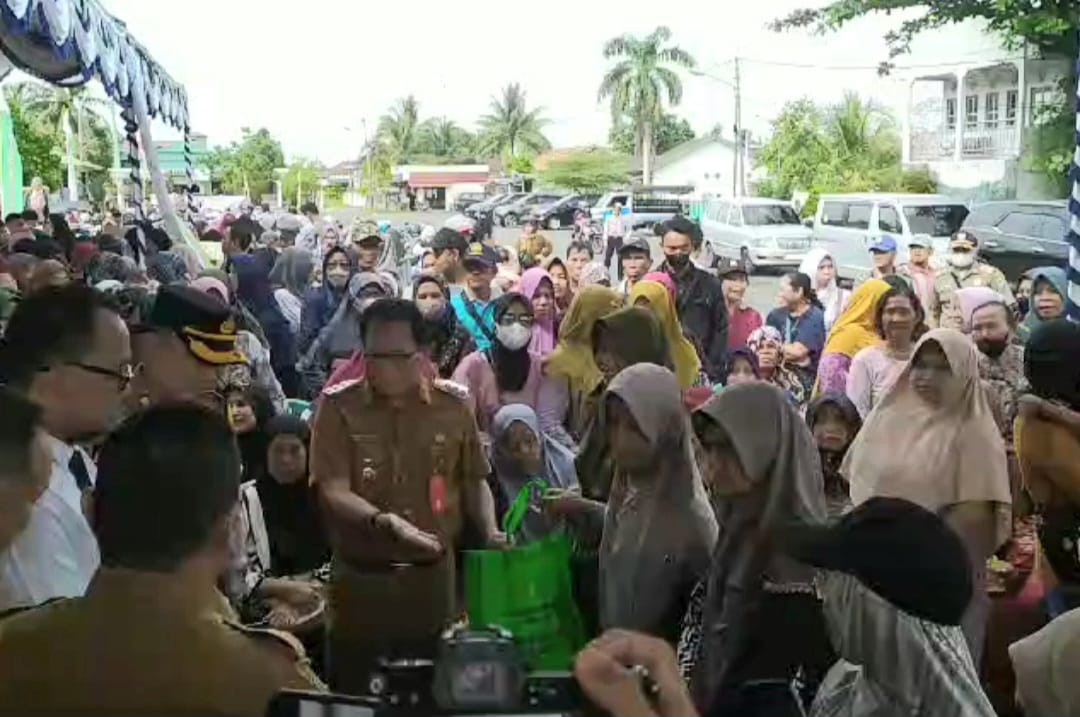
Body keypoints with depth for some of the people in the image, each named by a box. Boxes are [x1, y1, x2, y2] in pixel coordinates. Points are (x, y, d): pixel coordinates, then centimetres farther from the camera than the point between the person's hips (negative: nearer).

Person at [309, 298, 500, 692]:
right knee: (355, 695, 9)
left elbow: (473, 482, 13)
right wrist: (385, 521, -28)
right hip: (360, 581, -2)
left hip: (433, 576, 2)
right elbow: (333, 491, -13)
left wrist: (490, 530, -3)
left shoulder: (452, 406, 1)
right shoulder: (337, 406, -7)